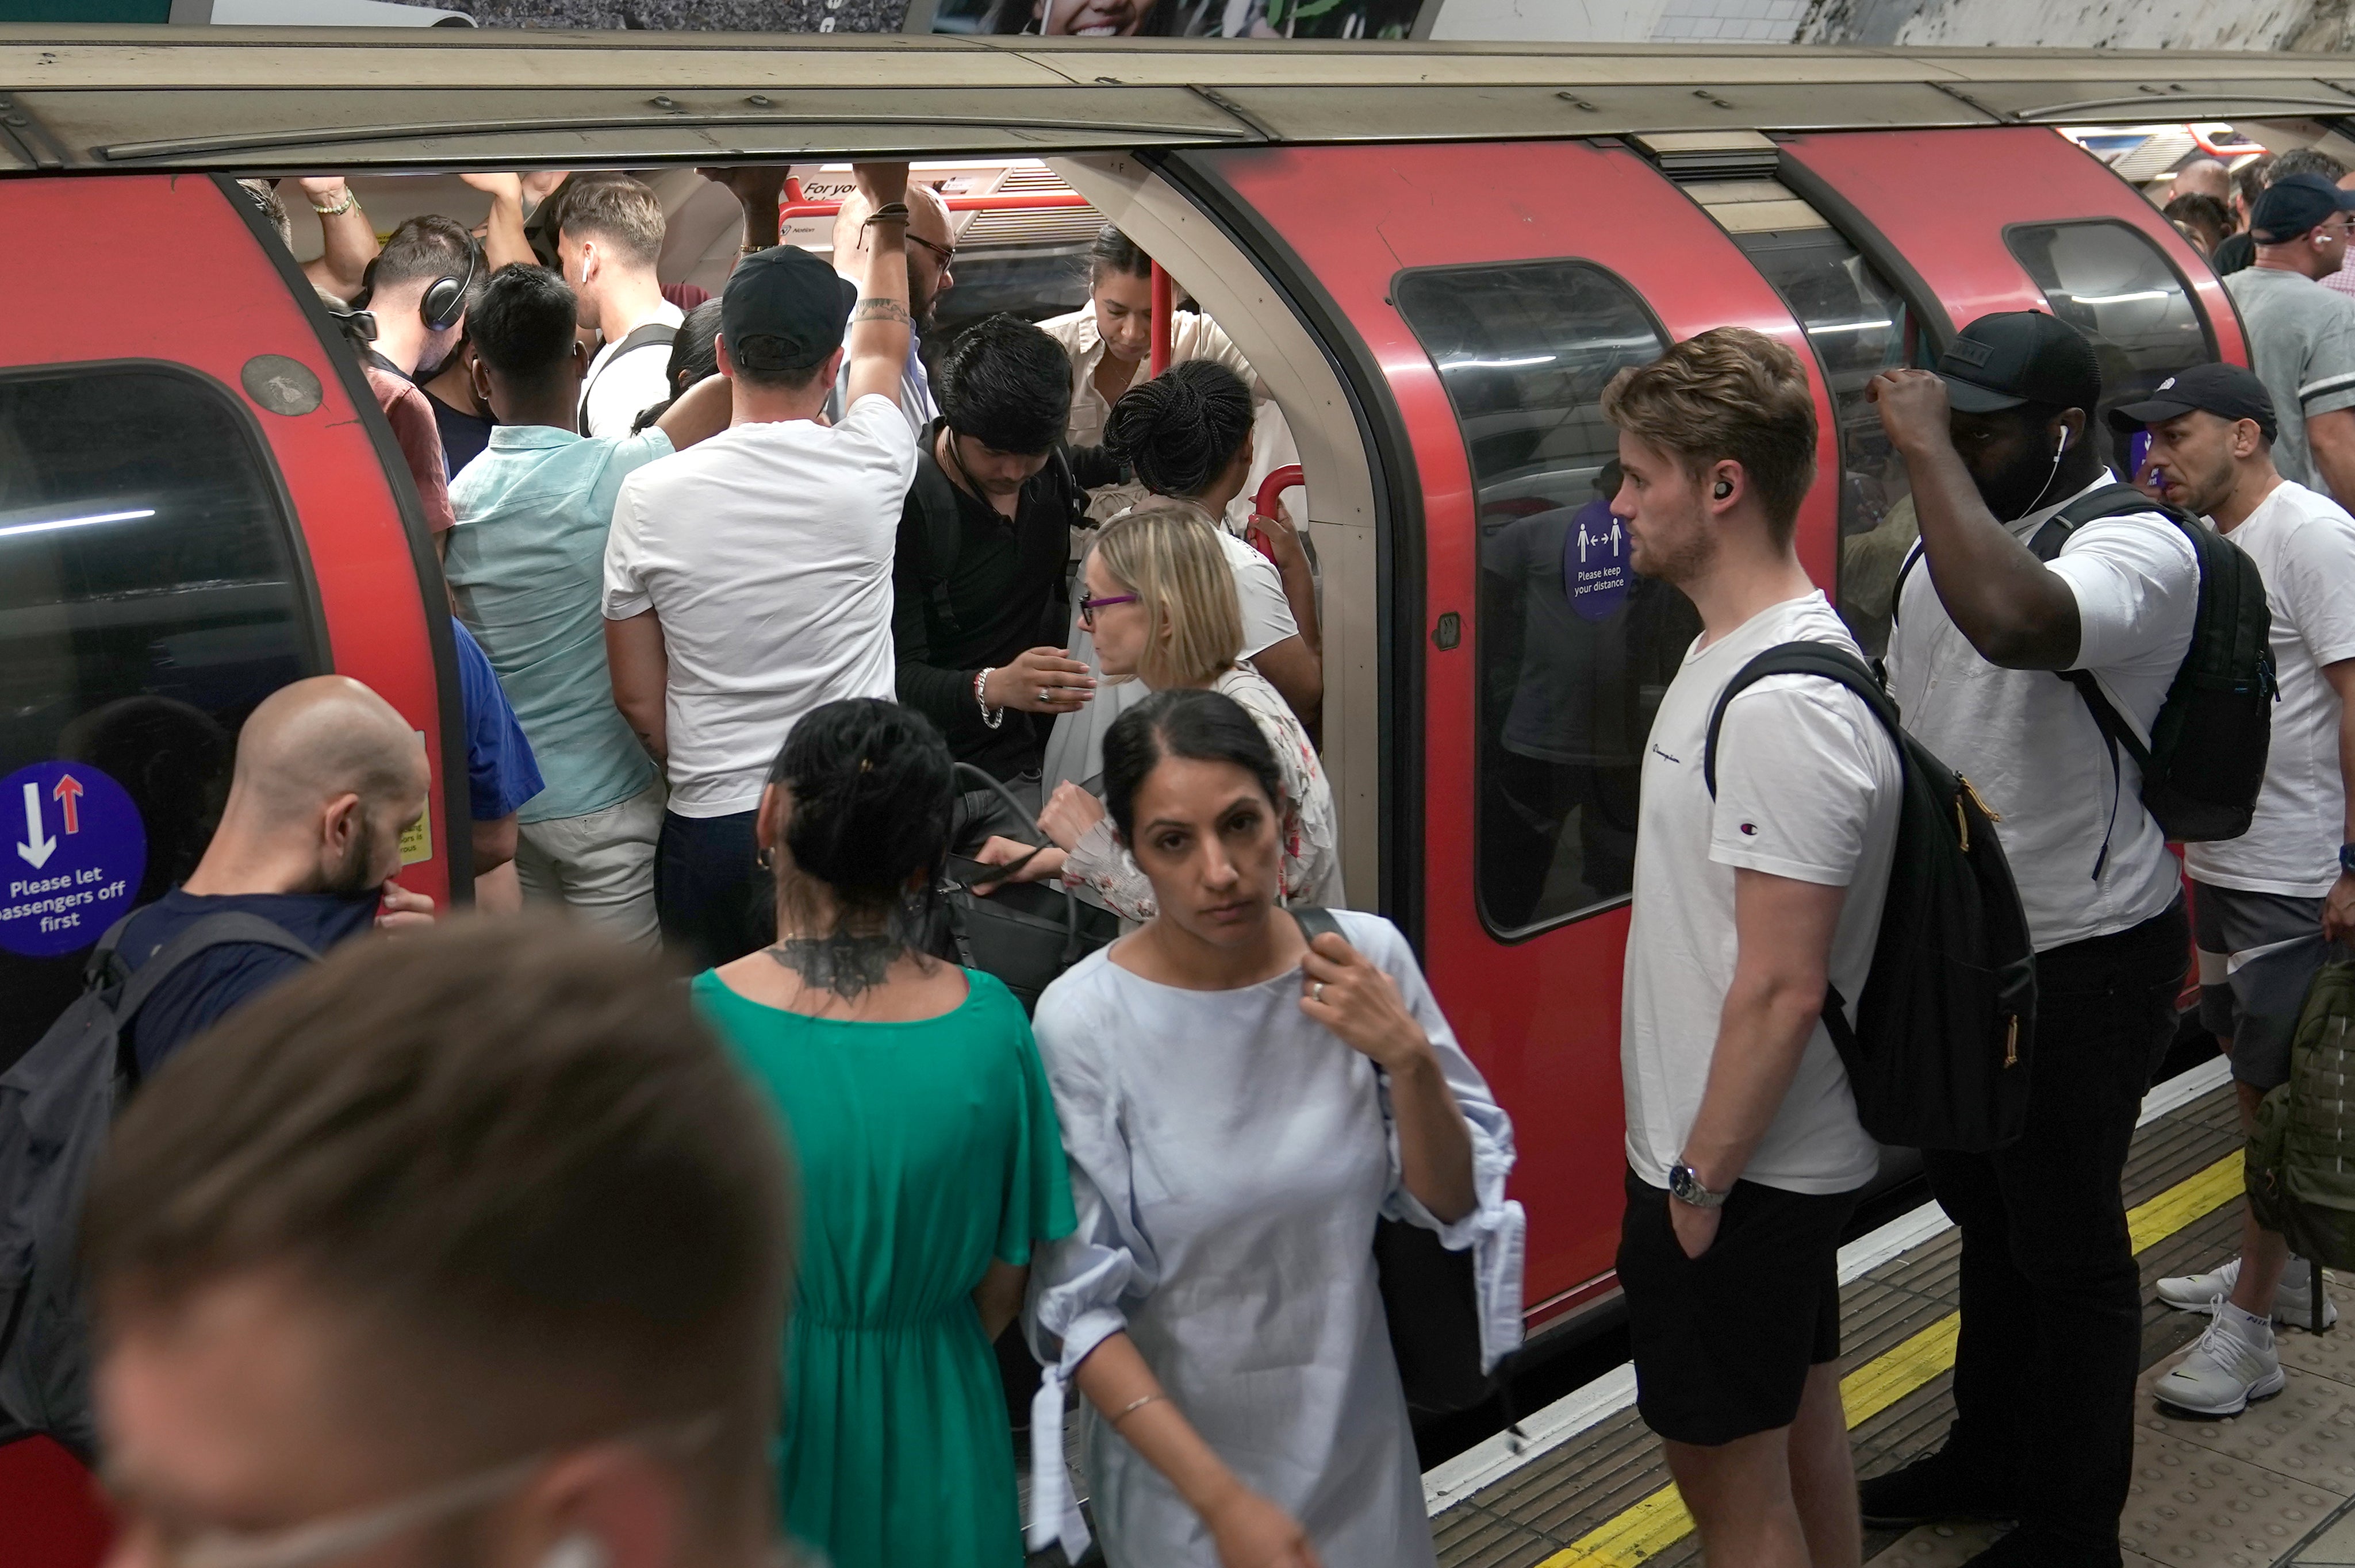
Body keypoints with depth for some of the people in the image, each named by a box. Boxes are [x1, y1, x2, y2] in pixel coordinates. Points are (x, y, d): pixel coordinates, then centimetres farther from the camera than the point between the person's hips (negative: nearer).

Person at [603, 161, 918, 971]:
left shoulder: (649, 496, -7)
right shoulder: (868, 469, -7)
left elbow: (637, 696, 0)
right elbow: (881, 348, 17)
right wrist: (888, 208, 32)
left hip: (709, 833, 0)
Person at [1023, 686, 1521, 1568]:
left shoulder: (1368, 959, -10)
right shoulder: (1083, 1021, -21)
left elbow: (1451, 1203, -2)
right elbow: (1074, 1306, -16)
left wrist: (1410, 1060, -19)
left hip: (1355, 1427, 4)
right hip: (1173, 1444, -4)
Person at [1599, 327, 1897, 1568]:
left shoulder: (1787, 706, -26)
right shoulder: (1733, 649, 7)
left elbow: (1782, 988, -26)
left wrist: (1700, 1180, -17)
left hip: (1742, 1173, -10)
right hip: (1784, 1154, 10)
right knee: (1800, 1427, 22)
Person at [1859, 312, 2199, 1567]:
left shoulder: (2138, 548, -22)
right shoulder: (1956, 534, 6)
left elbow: (2012, 622, -46)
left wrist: (1927, 449, -35)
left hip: (2082, 962, -9)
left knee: (2067, 1249, 4)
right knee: (1984, 1210, 23)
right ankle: (1991, 1458, 42)